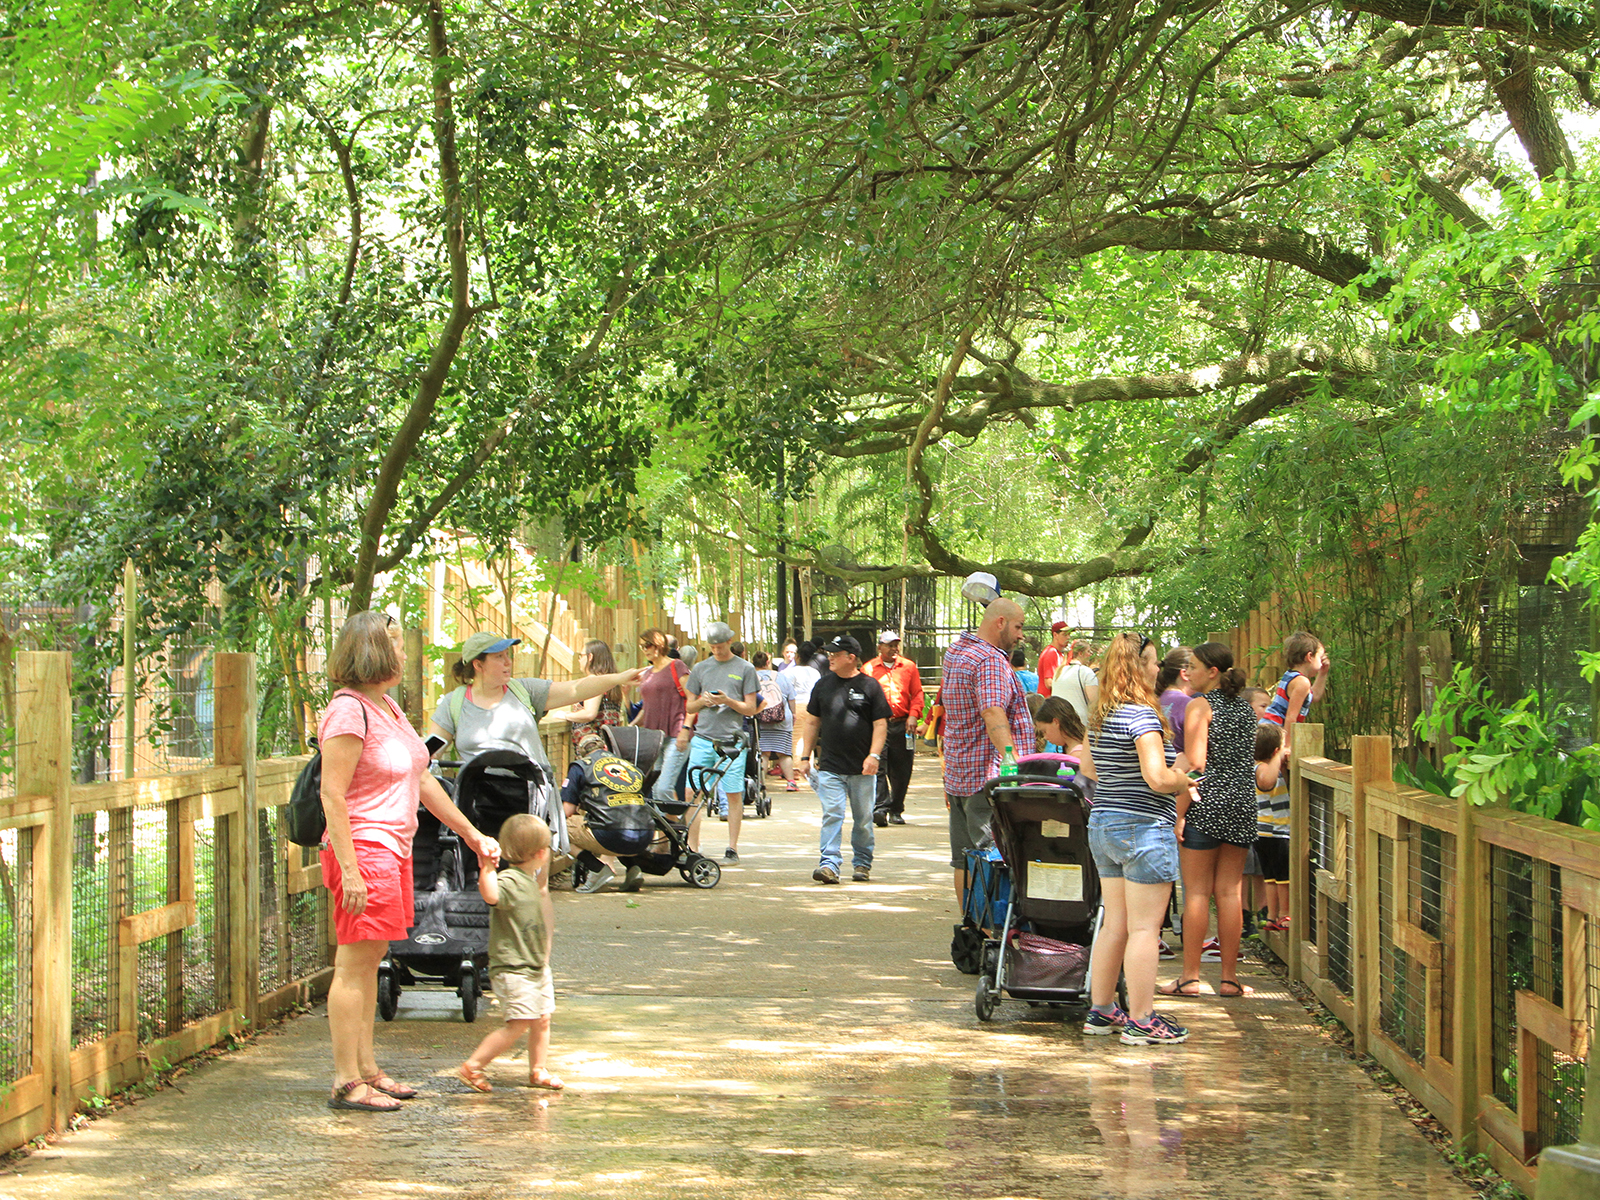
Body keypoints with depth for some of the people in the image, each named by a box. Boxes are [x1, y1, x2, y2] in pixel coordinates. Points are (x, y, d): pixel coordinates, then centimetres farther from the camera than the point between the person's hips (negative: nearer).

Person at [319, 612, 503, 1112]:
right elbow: (332, 795, -19)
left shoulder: (388, 707, 17)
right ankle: (347, 1083, -5)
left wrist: (471, 834, 23)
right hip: (364, 849, -10)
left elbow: (423, 780, 23)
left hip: (394, 850, 10)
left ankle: (368, 1070, 19)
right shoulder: (349, 712, -14)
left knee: (369, 962, 13)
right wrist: (350, 870, -24)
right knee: (354, 965, -7)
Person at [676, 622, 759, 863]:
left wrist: (728, 701, -12)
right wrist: (702, 702, -3)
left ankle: (732, 848, 5)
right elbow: (689, 706, 19)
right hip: (703, 738, 3)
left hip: (732, 740, -3)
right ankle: (692, 847, 3)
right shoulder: (700, 668, 14)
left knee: (734, 794, -2)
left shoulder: (744, 669, 5)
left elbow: (751, 709, 3)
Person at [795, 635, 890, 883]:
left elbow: (880, 724, -1)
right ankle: (829, 864, -13)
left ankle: (862, 863, 21)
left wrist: (874, 755, -12)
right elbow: (812, 722, 16)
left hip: (862, 768, -2)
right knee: (831, 815, -9)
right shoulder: (824, 685, 10)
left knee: (863, 818, 8)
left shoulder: (869, 685, 0)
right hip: (830, 766, 2)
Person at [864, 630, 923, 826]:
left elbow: (917, 694, 10)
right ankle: (880, 808, -18)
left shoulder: (909, 666, 12)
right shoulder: (869, 669, 8)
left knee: (901, 771, 5)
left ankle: (896, 811, 17)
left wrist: (913, 715, -4)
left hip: (902, 726, 2)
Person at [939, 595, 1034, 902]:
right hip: (988, 775, -10)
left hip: (958, 774, 10)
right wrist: (1011, 757, -42)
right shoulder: (991, 661, -17)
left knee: (965, 860, 13)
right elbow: (993, 713, -34)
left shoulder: (955, 652, 15)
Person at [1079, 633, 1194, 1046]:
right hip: (1144, 827, -9)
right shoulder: (1143, 715, -17)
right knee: (1144, 928, -4)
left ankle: (1101, 1011, 20)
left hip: (1102, 824, 9)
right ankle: (1141, 1021, -2)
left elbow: (1088, 768, 23)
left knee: (1114, 925, 15)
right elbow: (1157, 778, -22)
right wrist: (1182, 778, -3)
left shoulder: (1100, 716, 11)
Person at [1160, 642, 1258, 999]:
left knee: (1196, 891, -1)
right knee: (1230, 891, 8)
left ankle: (1190, 977, 1)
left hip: (1206, 805, -6)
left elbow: (1195, 763, -15)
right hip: (1242, 807, 6)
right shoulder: (1246, 708, 11)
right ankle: (1229, 977, 9)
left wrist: (1179, 813, -14)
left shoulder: (1200, 705, -9)